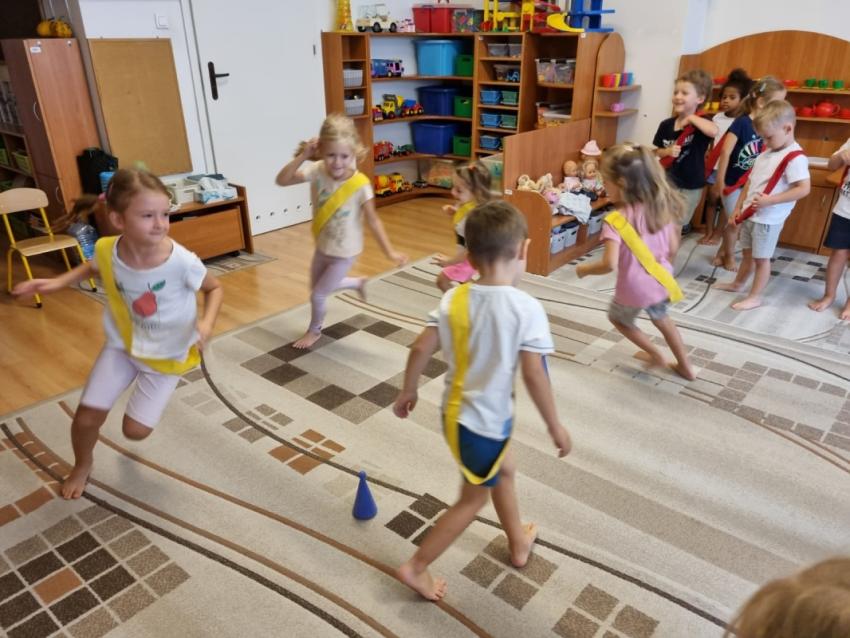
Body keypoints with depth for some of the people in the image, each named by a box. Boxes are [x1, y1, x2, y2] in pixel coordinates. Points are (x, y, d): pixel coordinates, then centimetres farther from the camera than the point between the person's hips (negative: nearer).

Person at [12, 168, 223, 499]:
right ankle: (83, 464, 39)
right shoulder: (106, 250, -20)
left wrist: (207, 322, -30)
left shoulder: (182, 261, -32)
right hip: (121, 345, 3)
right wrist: (57, 282, -7)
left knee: (135, 430, 2)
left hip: (166, 354, -3)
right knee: (86, 418, 4)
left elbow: (214, 288, -12)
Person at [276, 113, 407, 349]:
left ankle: (314, 331, 37)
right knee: (317, 287, 26)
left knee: (318, 295, 5)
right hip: (322, 246, 5)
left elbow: (373, 220, -20)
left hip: (344, 252, -5)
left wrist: (390, 251, -24)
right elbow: (282, 180, -18)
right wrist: (302, 156, -29)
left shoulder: (360, 185, -27)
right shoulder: (318, 171, -17)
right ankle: (357, 282, 51)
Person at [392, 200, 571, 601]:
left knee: (505, 470, 30)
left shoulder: (454, 298, -8)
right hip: (483, 421, -6)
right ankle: (416, 568, 25)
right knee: (474, 499, 16)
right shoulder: (527, 309, -21)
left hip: (457, 411, 6)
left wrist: (407, 392, 8)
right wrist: (555, 426, -8)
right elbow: (534, 376, -21)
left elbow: (421, 349, -8)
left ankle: (519, 542, 51)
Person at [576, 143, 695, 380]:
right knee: (661, 318, 33)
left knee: (618, 318, 27)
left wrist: (584, 268, -15)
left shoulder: (616, 221, -27)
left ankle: (656, 355, 33)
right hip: (660, 280, 6)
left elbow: (609, 264, -33)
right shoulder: (661, 207, -7)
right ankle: (685, 366, 46)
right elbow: (673, 247, 2)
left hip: (634, 287, -6)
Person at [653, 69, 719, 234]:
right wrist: (667, 151, -15)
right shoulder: (666, 125, -4)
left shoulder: (701, 123, -15)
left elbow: (714, 131, -39)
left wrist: (691, 118, -28)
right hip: (667, 180, 3)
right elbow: (656, 151, 7)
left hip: (690, 186, -3)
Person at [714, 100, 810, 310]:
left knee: (761, 258, 3)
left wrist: (770, 200, -27)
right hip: (750, 214, 8)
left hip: (768, 219, -8)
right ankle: (737, 284, 39)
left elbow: (804, 189, -23)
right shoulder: (766, 154, 8)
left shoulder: (795, 158, -17)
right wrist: (737, 209, 10)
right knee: (748, 253, 22)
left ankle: (755, 297, 15)